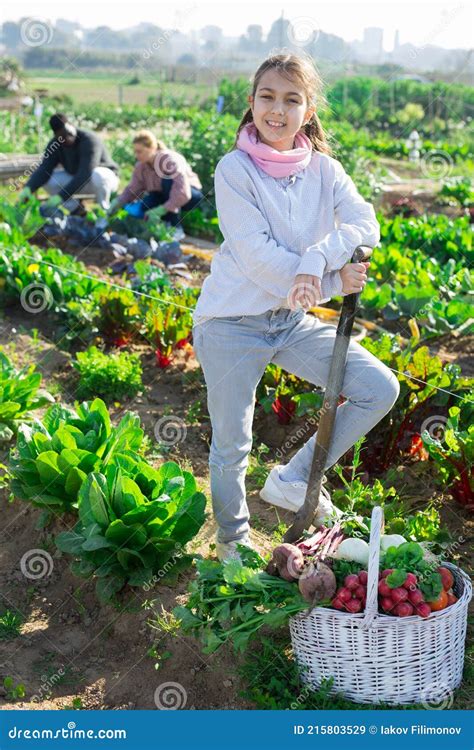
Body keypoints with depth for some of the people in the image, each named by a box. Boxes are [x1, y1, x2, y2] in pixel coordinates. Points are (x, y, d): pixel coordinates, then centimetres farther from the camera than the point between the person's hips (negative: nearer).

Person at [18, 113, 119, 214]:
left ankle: (104, 210, -15)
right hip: (77, 180, 6)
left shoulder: (89, 140, -30)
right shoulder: (55, 144, -11)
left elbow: (85, 174, -39)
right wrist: (28, 188, -38)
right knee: (47, 179, -14)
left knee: (97, 175, -40)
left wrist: (61, 196, -45)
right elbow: (44, 169, -18)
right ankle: (76, 210, -1)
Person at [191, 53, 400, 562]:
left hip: (293, 320, 5)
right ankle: (233, 539, 34)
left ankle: (292, 481, 11)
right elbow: (258, 256, -20)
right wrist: (334, 283, -20)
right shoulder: (235, 169, -12)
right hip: (232, 323, -4)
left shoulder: (323, 169, 1)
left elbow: (365, 225, -14)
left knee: (380, 389, -4)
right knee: (232, 445, 5)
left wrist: (316, 259, -32)